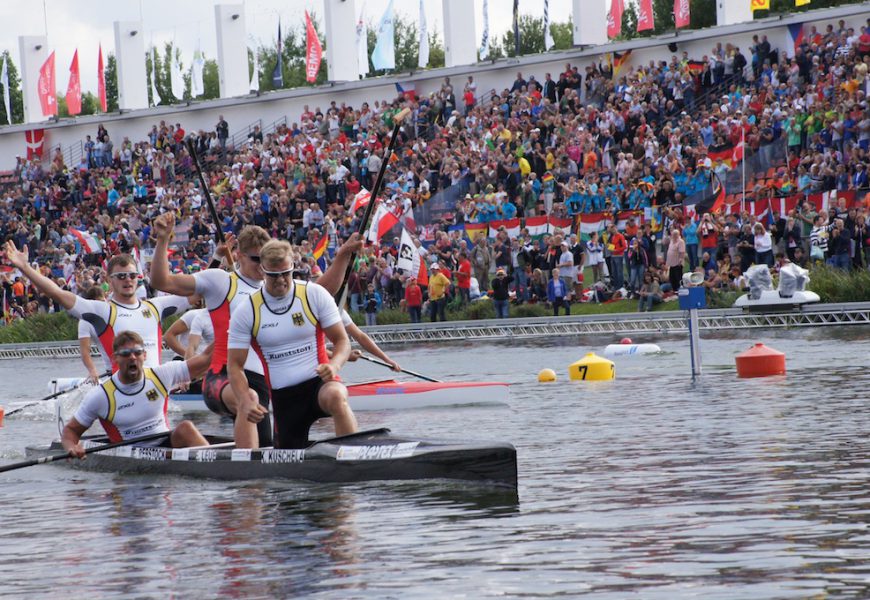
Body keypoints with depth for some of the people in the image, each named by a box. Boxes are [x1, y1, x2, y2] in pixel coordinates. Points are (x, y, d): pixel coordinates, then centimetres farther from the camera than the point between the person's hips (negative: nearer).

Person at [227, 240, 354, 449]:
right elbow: (235, 365, 0)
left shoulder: (315, 294, -2)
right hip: (283, 397, 2)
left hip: (319, 383, -2)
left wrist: (333, 365, -23)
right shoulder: (245, 312, -1)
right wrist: (246, 401, -19)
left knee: (335, 397, -37)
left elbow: (342, 341, 0)